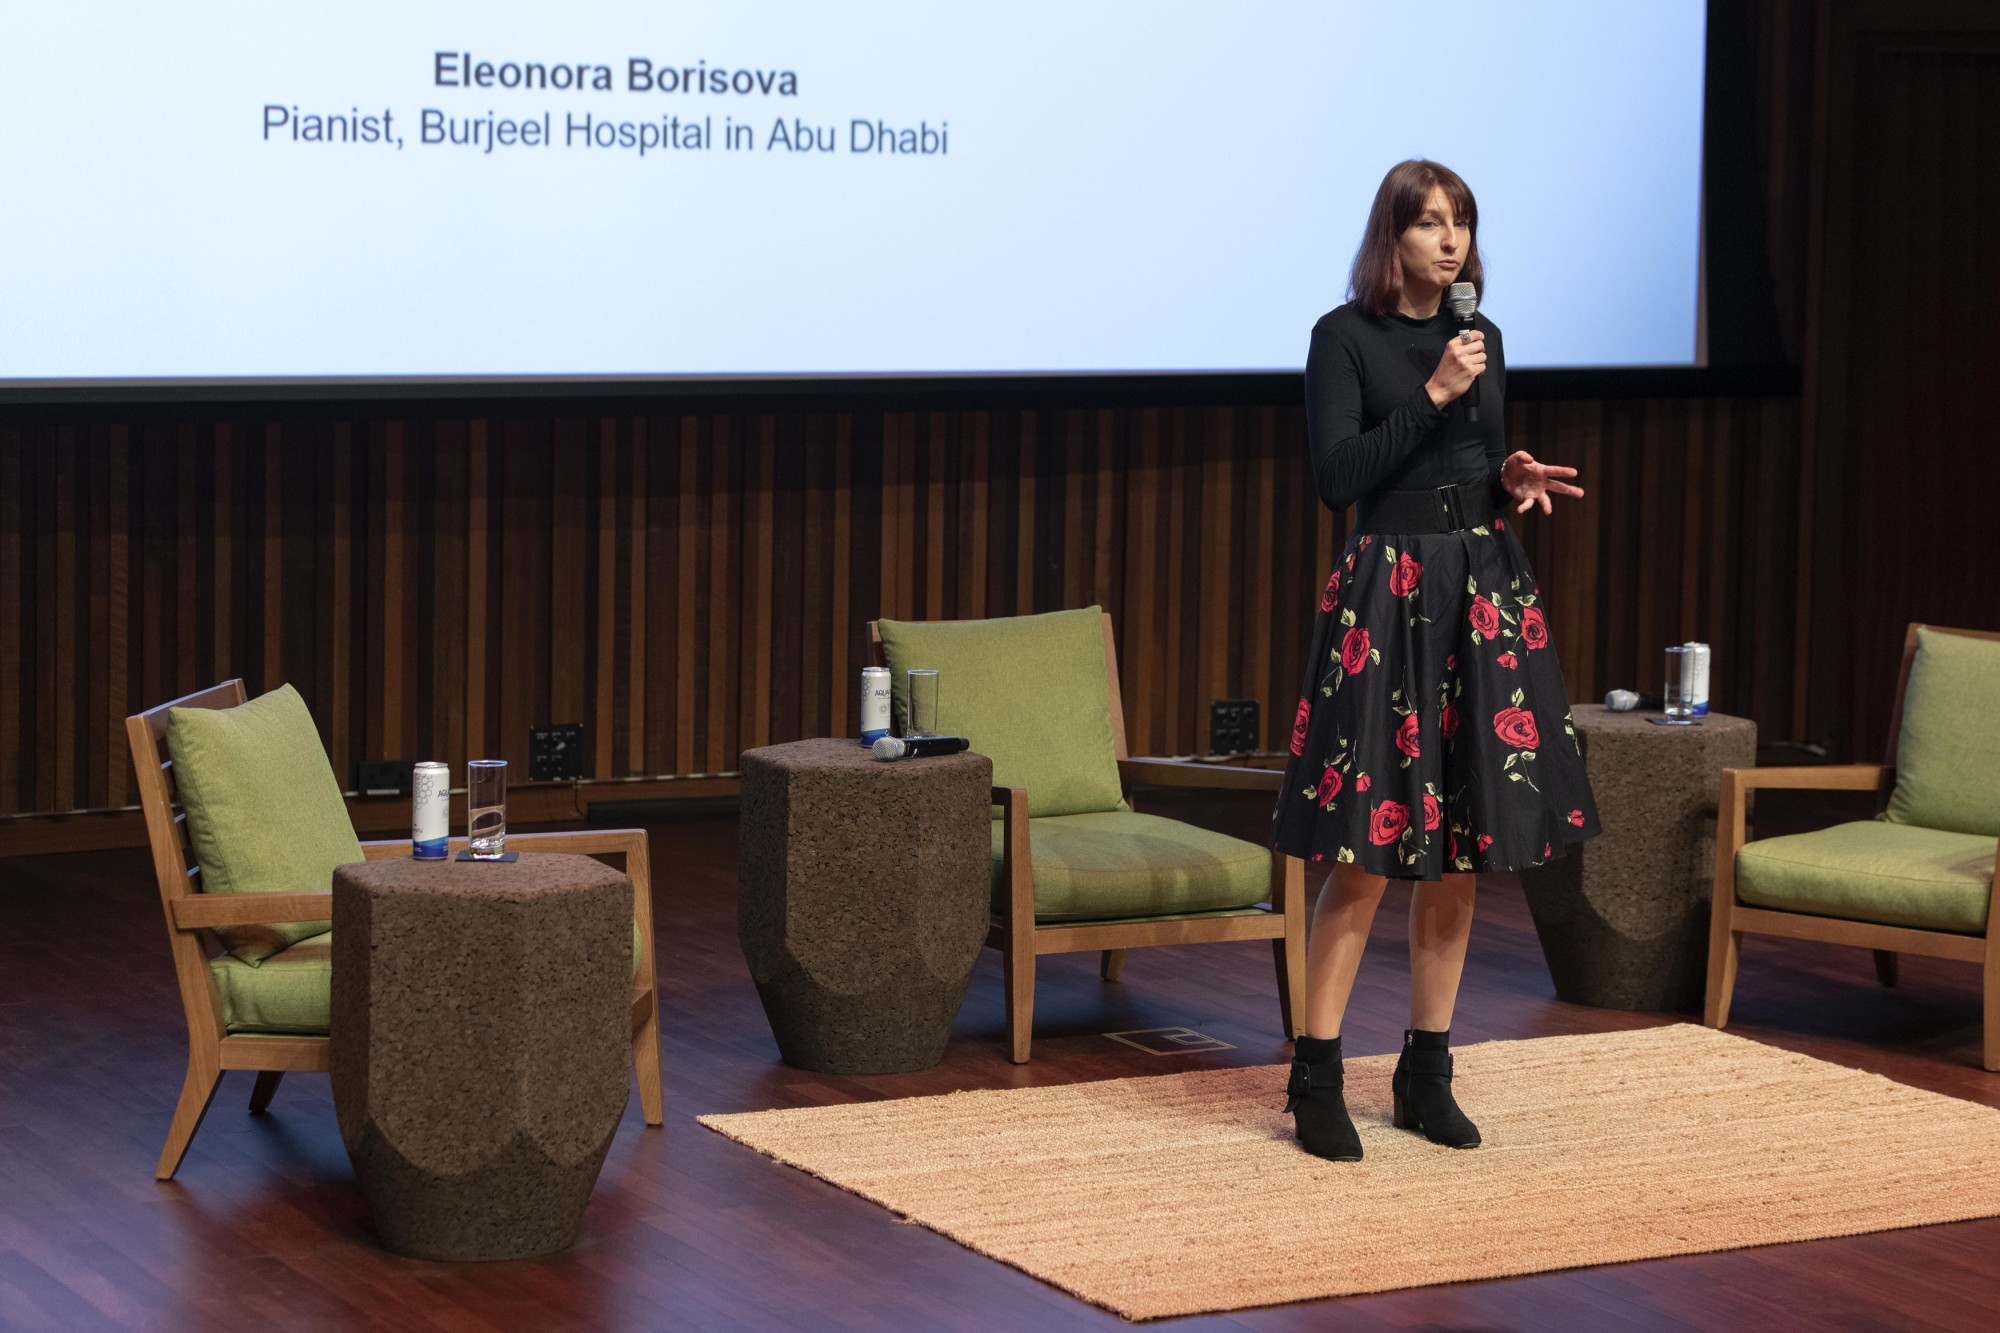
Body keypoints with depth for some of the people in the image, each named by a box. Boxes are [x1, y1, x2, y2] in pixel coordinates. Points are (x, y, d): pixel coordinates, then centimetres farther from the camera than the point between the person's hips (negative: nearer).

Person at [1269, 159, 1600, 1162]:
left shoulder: (1480, 337, 13)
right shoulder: (1345, 337, -5)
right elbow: (1337, 477, -14)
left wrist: (1515, 479, 0)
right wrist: (1433, 394, -17)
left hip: (1485, 591, 6)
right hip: (1388, 594, -6)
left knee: (1461, 851, 7)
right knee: (1367, 854, -8)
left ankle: (1427, 1074, 16)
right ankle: (1316, 1079, 0)